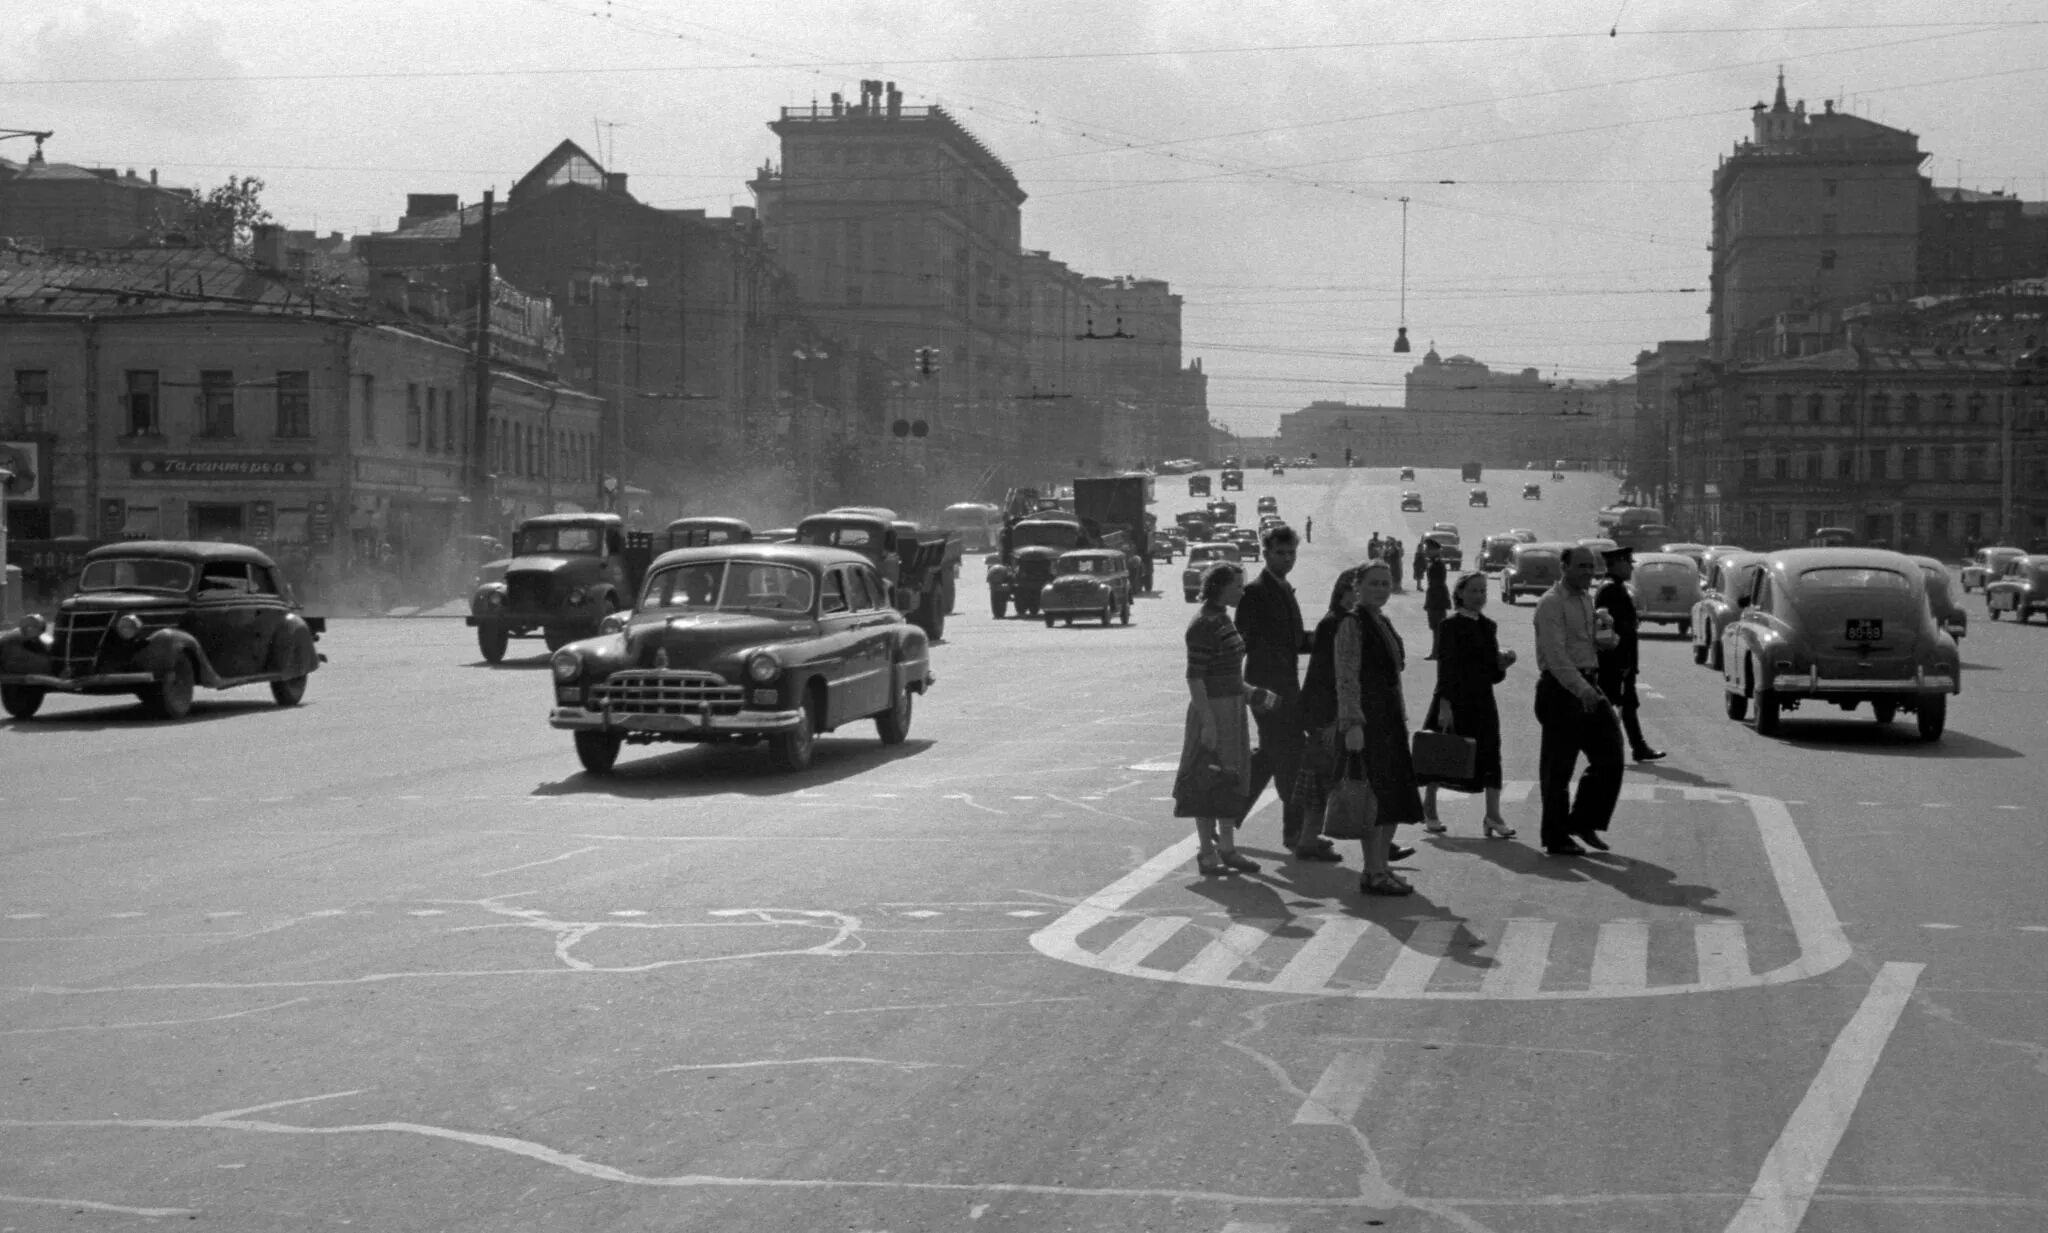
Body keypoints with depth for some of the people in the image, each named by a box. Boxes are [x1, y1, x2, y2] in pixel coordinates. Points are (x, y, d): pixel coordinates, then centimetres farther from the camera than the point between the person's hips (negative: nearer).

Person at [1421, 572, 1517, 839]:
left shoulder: (1488, 626, 11)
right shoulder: (1451, 625, -8)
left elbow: (1494, 675, 16)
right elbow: (1445, 667, -14)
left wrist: (1503, 662, -5)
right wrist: (1444, 706, -19)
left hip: (1482, 703, 6)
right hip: (1453, 700, -6)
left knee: (1490, 755, -3)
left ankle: (1493, 816, -3)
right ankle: (1429, 812, 18)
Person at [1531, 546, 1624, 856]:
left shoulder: (1586, 598, 15)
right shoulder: (1552, 603, -13)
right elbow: (1556, 655, -23)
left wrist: (1604, 638, 4)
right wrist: (1581, 689, -33)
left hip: (1588, 686, 8)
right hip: (1561, 690, -8)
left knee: (1610, 755, 5)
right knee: (1558, 768, 0)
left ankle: (1584, 821, 17)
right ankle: (1556, 839, 8)